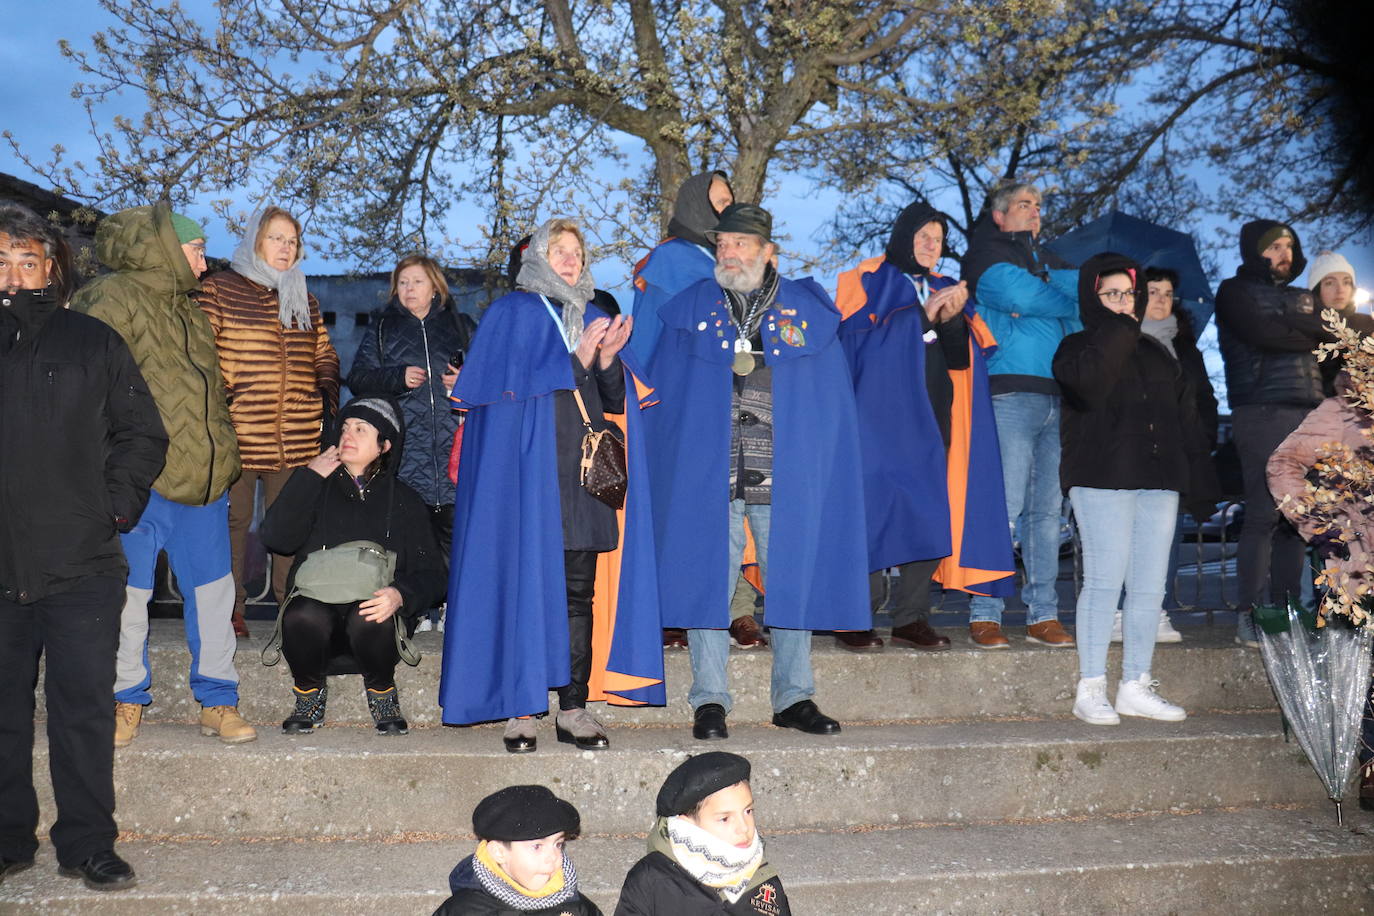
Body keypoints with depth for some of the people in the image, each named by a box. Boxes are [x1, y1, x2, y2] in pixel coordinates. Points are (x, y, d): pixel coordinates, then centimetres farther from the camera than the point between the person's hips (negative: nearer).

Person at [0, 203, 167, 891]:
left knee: (84, 711, 5)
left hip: (82, 569, -1)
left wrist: (115, 506, -3)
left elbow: (144, 434, 7)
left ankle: (86, 844, 16)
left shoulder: (93, 343, 4)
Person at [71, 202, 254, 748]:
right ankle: (126, 700, 19)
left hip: (202, 478, 7)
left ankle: (217, 701, 19)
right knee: (129, 593, 3)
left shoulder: (187, 308, 20)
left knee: (212, 589, 9)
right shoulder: (114, 300, -6)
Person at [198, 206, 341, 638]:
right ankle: (231, 610, 9)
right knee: (234, 519, 0)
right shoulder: (219, 289, 3)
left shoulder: (304, 299, 19)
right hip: (238, 434, -4)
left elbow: (325, 355, 24)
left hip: (297, 436, 4)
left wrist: (327, 398, 11)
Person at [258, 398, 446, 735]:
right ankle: (309, 692, -2)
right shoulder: (318, 488, 16)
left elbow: (429, 572, 5)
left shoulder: (403, 500, 13)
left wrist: (400, 594, -17)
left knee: (370, 621, -35)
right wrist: (308, 477, 0)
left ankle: (381, 692, -3)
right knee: (302, 616, -33)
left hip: (374, 608, -1)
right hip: (317, 602, 1)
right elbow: (276, 537, -2)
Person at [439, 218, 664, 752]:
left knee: (581, 593, 3)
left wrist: (608, 360, -4)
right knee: (525, 588, -6)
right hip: (527, 474, -5)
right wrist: (575, 361, -13)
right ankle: (520, 712, -1)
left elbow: (616, 401, 16)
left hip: (585, 474, 5)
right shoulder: (511, 313, 6)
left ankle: (574, 709, 7)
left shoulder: (594, 317, 21)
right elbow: (508, 386, -8)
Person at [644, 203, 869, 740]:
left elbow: (833, 399, 9)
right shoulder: (691, 311, 10)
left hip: (786, 475, 1)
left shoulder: (808, 309, 9)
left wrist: (820, 462, 0)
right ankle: (709, 701, 8)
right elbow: (663, 392, 11)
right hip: (709, 473, 0)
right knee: (708, 582, -1)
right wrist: (675, 462, 1)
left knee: (793, 582, 6)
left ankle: (794, 697, 17)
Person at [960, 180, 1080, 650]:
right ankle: (984, 614, -4)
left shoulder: (1049, 260, 26)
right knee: (1004, 505, -9)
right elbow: (1022, 296, -10)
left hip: (1057, 394, 6)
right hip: (1012, 392, -6)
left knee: (1047, 509, 5)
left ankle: (1043, 614, 10)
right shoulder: (986, 255, 5)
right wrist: (1069, 294, 6)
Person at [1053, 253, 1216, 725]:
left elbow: (1185, 414, 22)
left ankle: (1135, 686, 12)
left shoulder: (1156, 353, 22)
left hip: (1158, 482, 6)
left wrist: (1196, 467, 10)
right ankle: (1091, 690, -5)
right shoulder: (1079, 348, 5)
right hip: (1102, 479, -6)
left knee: (1150, 585, 4)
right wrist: (1118, 331, -7)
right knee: (1104, 581, -10)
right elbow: (1090, 381, -19)